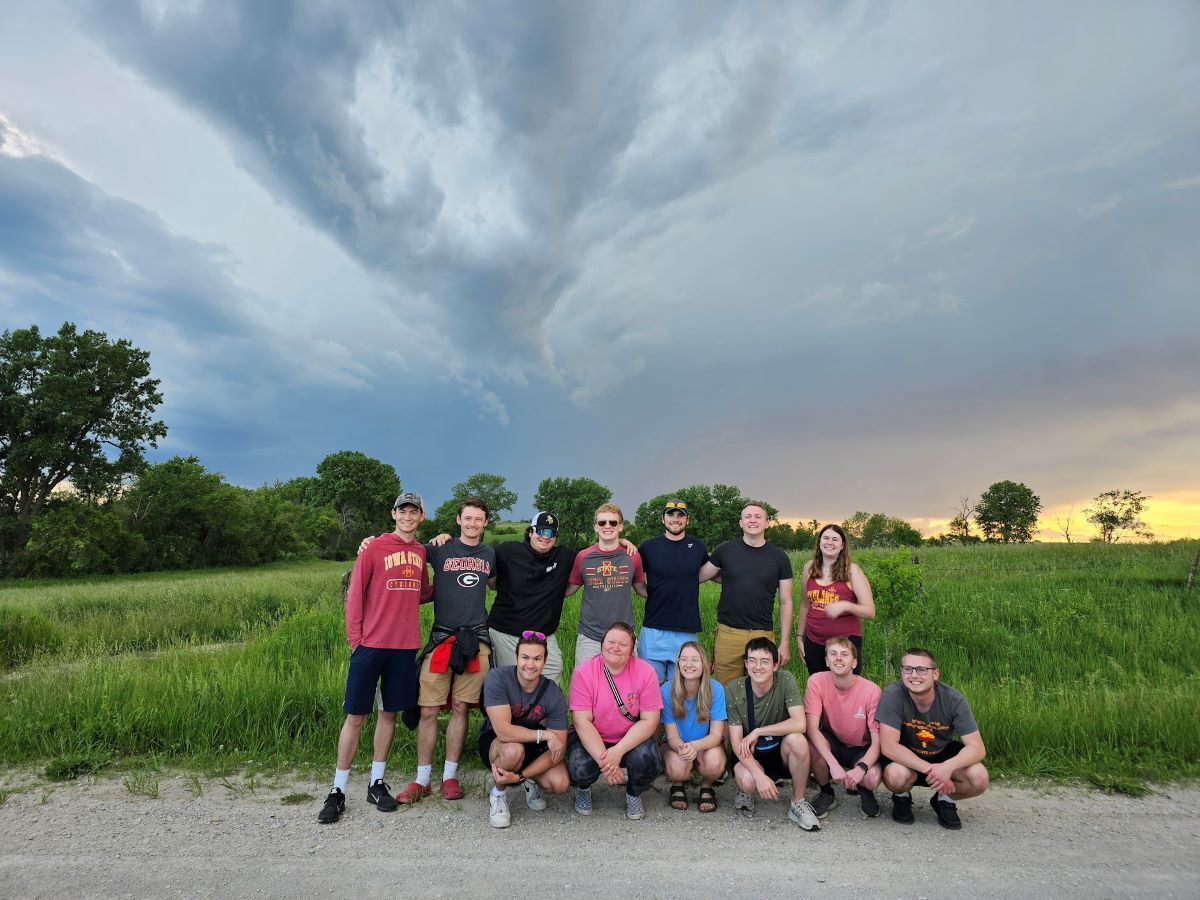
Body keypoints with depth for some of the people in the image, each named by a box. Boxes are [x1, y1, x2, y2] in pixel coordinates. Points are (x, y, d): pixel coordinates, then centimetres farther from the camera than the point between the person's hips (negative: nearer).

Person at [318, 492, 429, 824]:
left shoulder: (422, 552, 8)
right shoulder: (375, 548, -5)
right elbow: (355, 594, -4)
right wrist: (354, 637, -7)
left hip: (405, 646, 4)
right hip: (371, 644, -4)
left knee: (389, 712, 13)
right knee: (355, 716, 3)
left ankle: (377, 783, 27)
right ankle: (338, 791, 16)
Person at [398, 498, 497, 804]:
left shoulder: (490, 555, 12)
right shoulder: (440, 549, 2)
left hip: (476, 641, 2)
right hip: (441, 638, -2)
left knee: (461, 708, 6)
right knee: (428, 710, -1)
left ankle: (450, 775, 20)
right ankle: (422, 779, 14)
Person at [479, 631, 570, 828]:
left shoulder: (554, 694, -20)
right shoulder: (498, 678, -26)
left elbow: (558, 749, -19)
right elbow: (503, 731, -33)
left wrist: (520, 776, -28)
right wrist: (545, 734, -29)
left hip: (534, 744, 3)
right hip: (494, 743, -2)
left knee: (560, 784, -22)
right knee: (513, 750, -37)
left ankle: (532, 782, 14)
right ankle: (497, 794, -4)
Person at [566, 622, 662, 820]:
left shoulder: (645, 672, -14)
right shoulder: (583, 672, -15)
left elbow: (649, 721, -15)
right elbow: (582, 722, -17)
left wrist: (618, 751, -26)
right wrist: (603, 759, -28)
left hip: (632, 739, 1)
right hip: (591, 740, 0)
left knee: (647, 759, -29)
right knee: (580, 768, -28)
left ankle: (634, 795, 9)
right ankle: (583, 789, 13)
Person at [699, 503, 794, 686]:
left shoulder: (779, 557, 4)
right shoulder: (725, 550, 2)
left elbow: (785, 602, 6)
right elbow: (699, 576, 8)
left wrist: (785, 643, 3)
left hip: (763, 635, 0)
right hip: (728, 633, 0)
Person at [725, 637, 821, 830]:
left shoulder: (785, 680, -15)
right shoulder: (733, 690, -15)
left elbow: (799, 724, -26)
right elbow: (736, 741, -16)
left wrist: (758, 732, -24)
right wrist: (759, 775, -30)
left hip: (781, 752, 1)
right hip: (750, 756, -1)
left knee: (797, 740, -32)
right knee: (748, 781, -34)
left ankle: (798, 804, -9)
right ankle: (745, 793, 6)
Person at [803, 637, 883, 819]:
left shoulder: (871, 690, -23)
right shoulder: (817, 681, -21)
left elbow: (877, 740, -18)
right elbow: (811, 728, -27)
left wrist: (861, 768, -35)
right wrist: (833, 764, -39)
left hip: (861, 750, 0)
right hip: (831, 743, 0)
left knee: (872, 779, -31)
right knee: (812, 746, -33)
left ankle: (863, 790, 10)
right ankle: (827, 793, -1)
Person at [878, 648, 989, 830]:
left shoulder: (953, 699, -19)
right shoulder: (893, 695, -28)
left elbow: (977, 747, -20)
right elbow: (889, 746, -28)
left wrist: (948, 766, -39)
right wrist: (929, 769, -37)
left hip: (943, 755, 3)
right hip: (905, 758, -2)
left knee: (979, 779, -24)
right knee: (896, 776, -35)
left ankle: (945, 801, 11)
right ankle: (902, 799, 5)